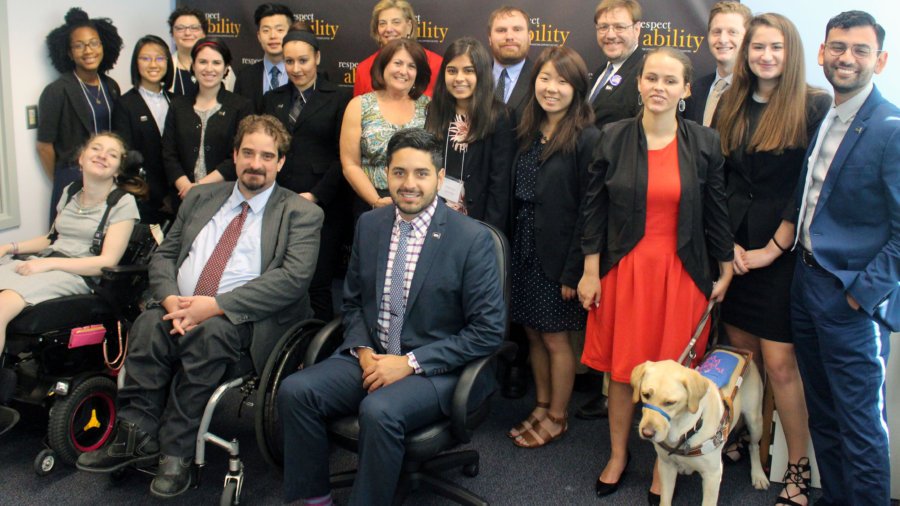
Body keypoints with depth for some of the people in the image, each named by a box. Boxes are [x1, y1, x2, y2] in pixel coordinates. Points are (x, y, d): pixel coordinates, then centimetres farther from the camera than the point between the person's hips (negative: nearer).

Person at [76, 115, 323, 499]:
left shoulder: (301, 214, 3)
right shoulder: (201, 198, 20)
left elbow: (293, 277, -11)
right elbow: (163, 255, 17)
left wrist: (216, 305, -20)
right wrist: (170, 299, -8)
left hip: (239, 317, -4)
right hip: (180, 307, 4)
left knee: (209, 332, -35)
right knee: (149, 323, -28)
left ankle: (175, 451, -21)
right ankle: (136, 437, -17)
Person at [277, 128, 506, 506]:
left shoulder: (473, 239, -11)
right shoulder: (369, 225, 6)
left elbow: (488, 331, -11)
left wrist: (410, 362, -16)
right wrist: (363, 351, -6)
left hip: (436, 370, -5)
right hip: (371, 358, 5)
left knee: (379, 411, -33)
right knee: (294, 390, -17)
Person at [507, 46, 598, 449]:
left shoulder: (587, 138, -14)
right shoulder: (527, 132, 6)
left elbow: (588, 210, -15)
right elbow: (516, 196, 9)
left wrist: (573, 270, -16)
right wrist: (510, 246, -1)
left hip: (559, 254, -6)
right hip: (524, 249, 6)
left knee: (555, 337, 7)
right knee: (533, 333, 16)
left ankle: (557, 417, 26)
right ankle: (541, 406, 34)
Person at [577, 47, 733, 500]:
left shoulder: (704, 143, 0)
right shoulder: (613, 138, -1)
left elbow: (716, 212, 6)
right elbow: (594, 209, 1)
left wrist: (726, 272, 8)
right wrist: (590, 273, -1)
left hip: (681, 274, 0)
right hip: (623, 270, 0)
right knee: (621, 369, 9)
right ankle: (617, 456, 28)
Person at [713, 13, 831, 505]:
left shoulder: (815, 106, -6)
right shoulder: (730, 106, 9)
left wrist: (772, 248, -12)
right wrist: (726, 241, -3)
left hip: (783, 253, -5)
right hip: (733, 248, 5)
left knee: (779, 363, -4)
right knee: (741, 353, 12)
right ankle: (747, 439, 30)